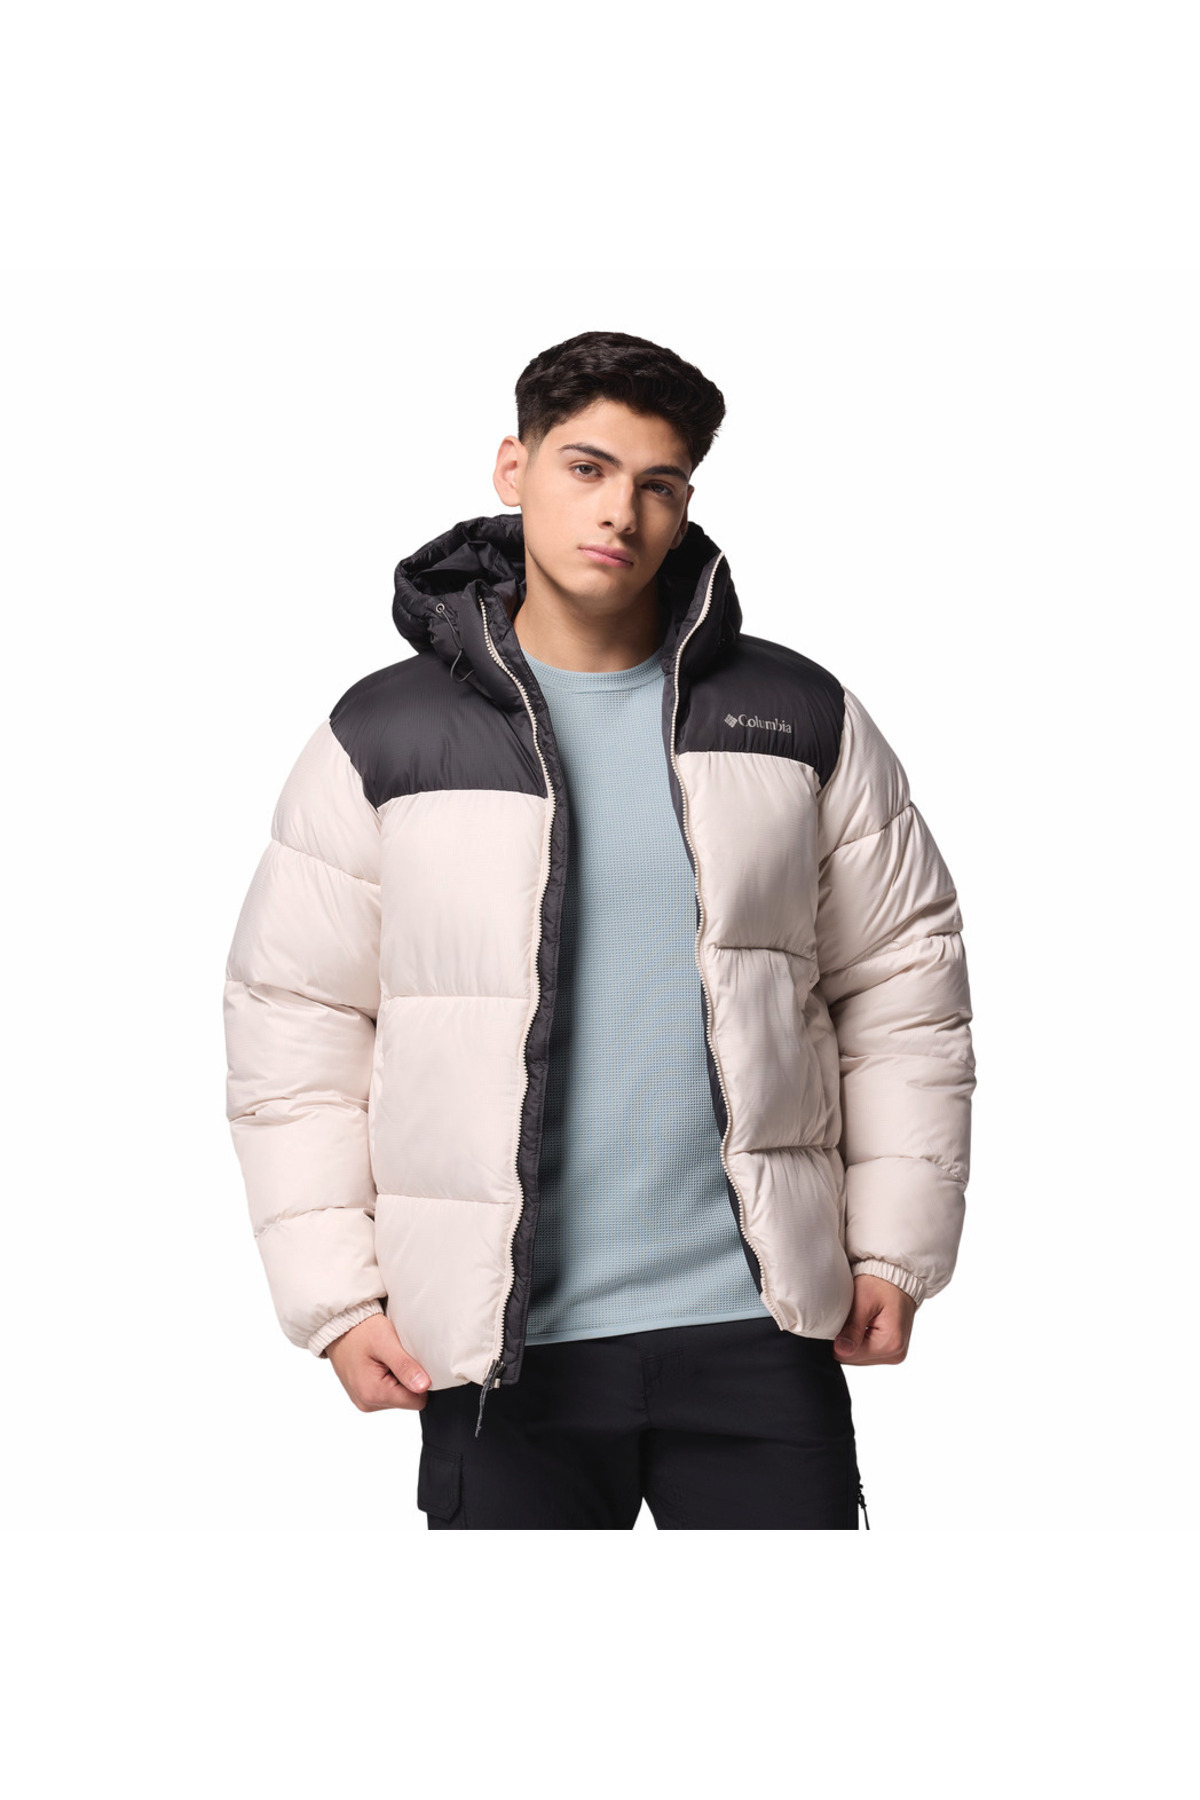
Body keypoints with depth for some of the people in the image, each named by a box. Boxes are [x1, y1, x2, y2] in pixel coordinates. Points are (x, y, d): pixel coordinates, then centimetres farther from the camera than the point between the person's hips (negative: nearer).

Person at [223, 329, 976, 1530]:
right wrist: (333, 1294, -1)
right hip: (497, 1343, 0)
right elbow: (293, 1020, 3)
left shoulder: (800, 718, 5)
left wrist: (896, 1249, 6)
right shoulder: (381, 739, 1)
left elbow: (901, 981, 9)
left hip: (754, 1319, 1)